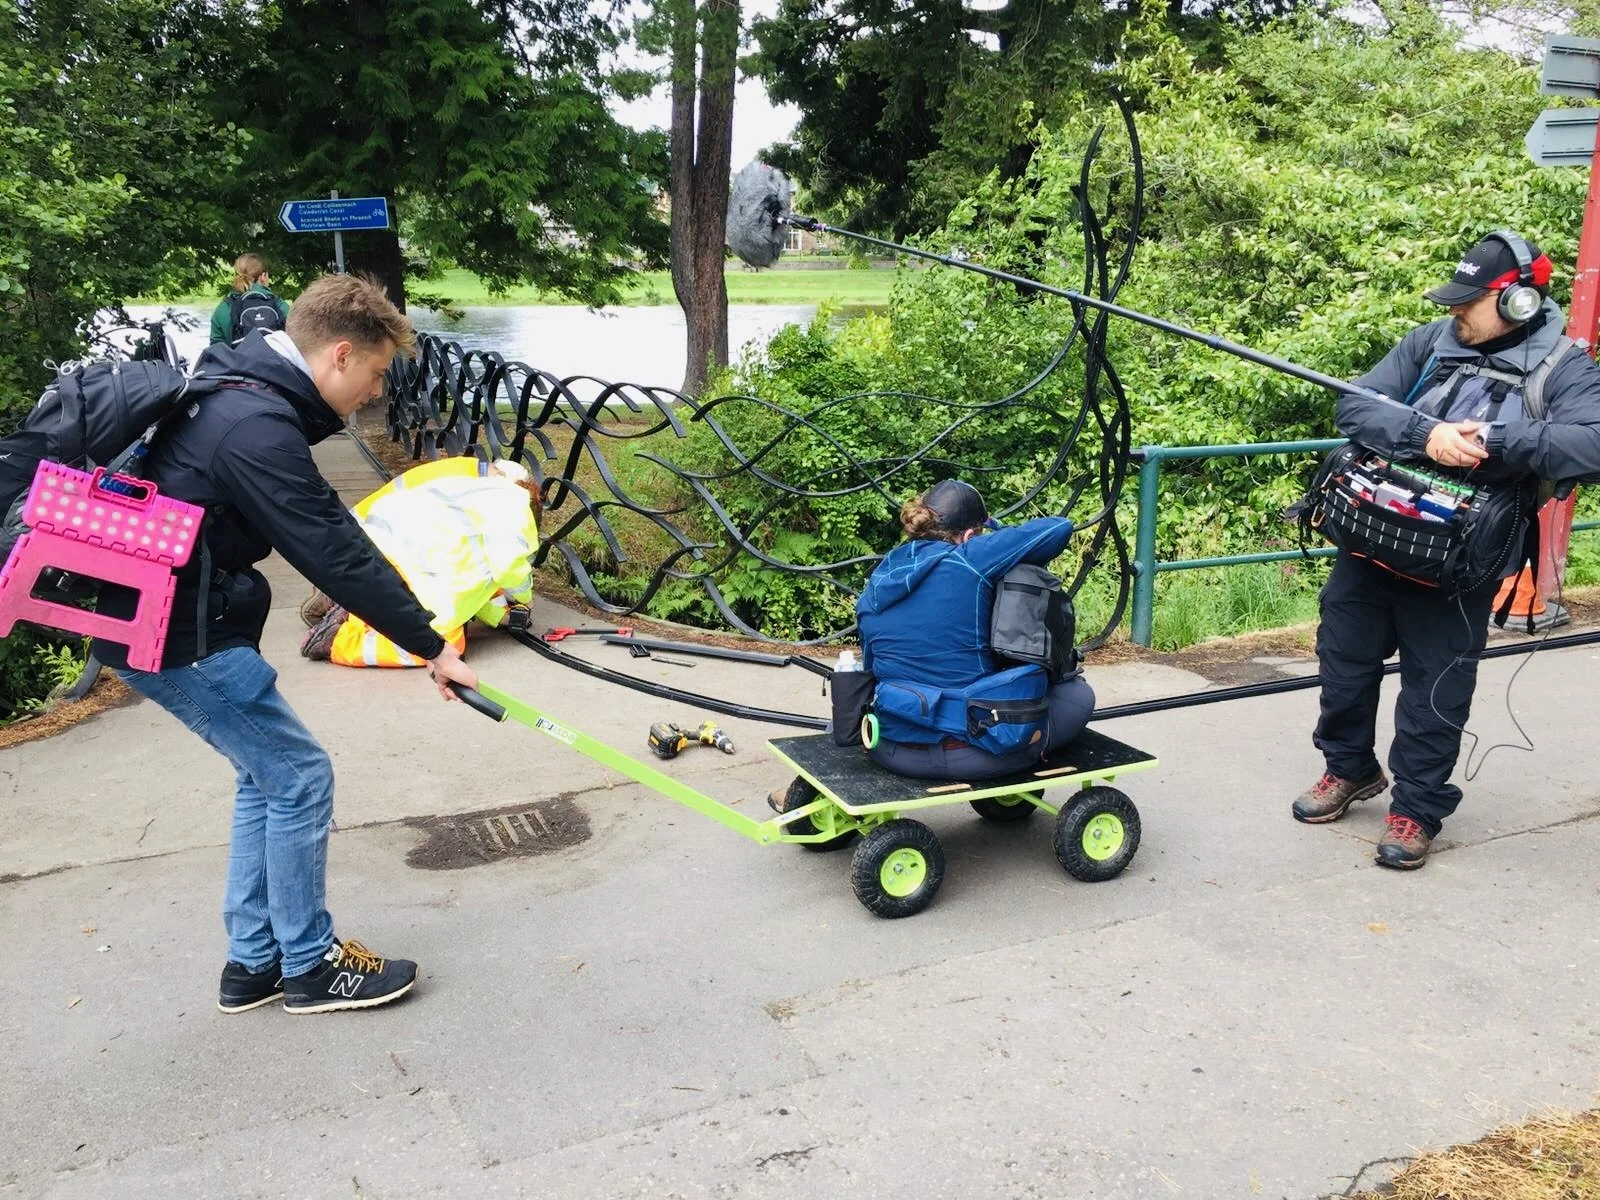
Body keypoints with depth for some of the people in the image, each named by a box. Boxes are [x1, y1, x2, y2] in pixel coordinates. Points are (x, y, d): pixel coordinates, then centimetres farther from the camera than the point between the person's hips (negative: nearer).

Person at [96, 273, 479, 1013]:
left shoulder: (238, 391, 7)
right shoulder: (257, 429, -25)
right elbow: (336, 555, -24)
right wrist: (431, 648, -17)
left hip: (169, 616, 10)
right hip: (178, 637, -10)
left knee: (268, 777, 15)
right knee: (299, 778, -1)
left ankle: (254, 963, 25)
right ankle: (309, 965, 14)